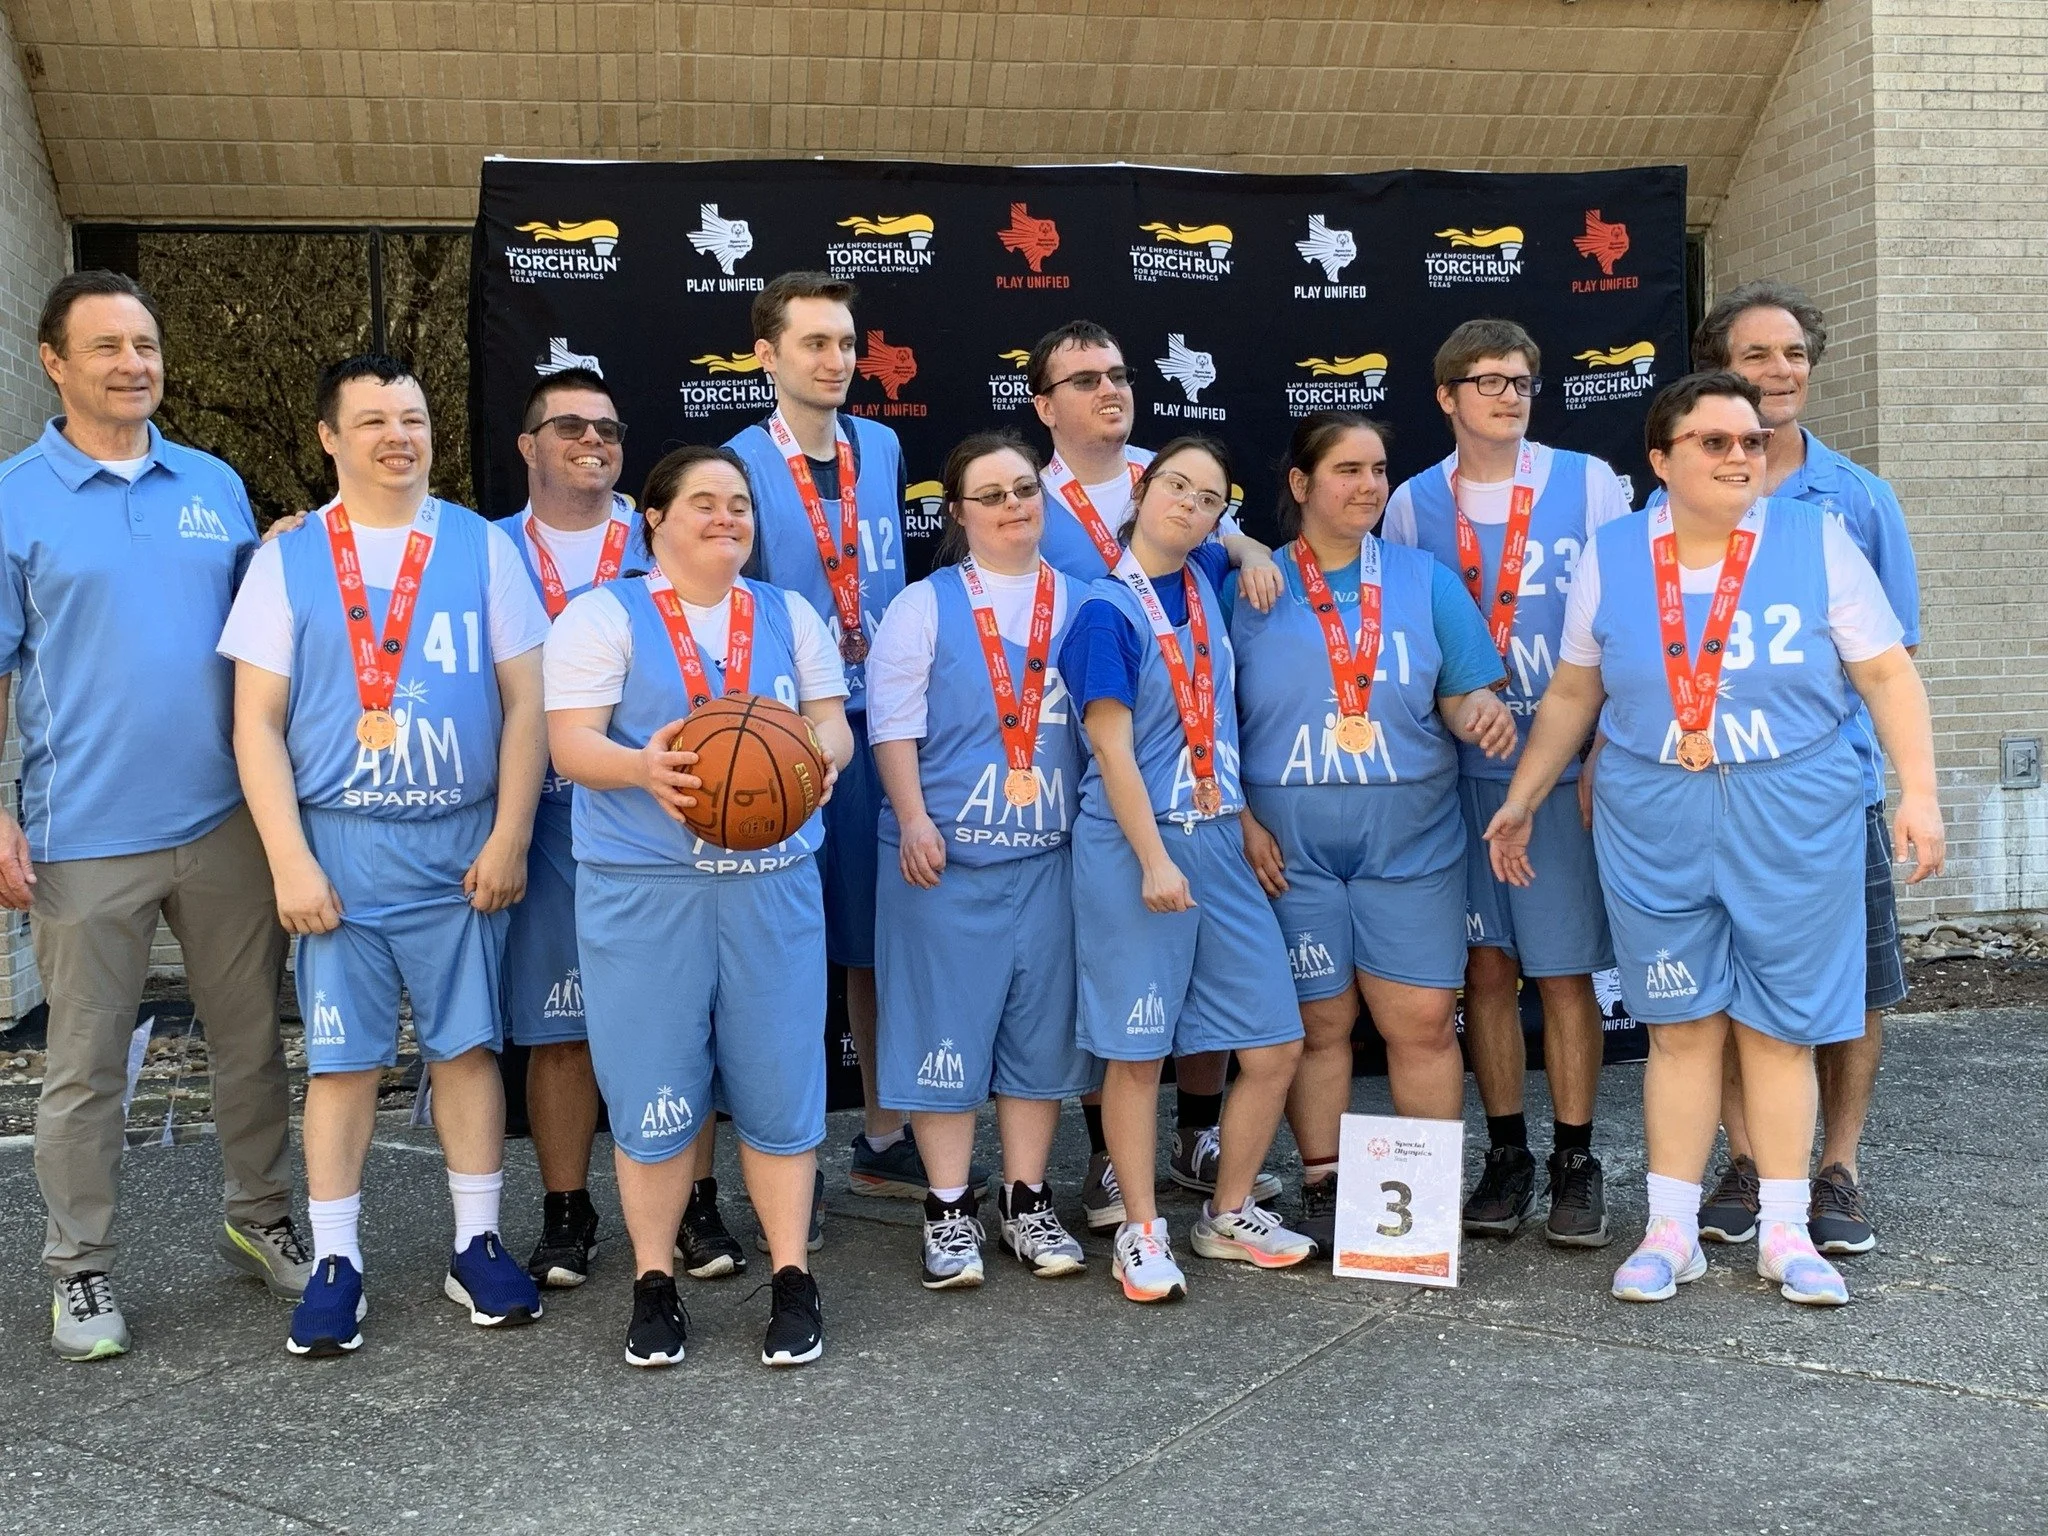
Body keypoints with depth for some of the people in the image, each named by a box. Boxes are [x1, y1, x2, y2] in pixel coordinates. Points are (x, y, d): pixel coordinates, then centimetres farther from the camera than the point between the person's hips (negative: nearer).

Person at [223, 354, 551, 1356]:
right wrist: (290, 860, -7)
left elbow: (525, 700, 2)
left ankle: (477, 1246, 18)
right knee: (342, 1054, 4)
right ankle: (333, 1262, 15)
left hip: (461, 846, 1)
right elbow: (257, 721, 0)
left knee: (467, 1042, 6)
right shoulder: (288, 559, 3)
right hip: (339, 846, 0)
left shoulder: (482, 547, 4)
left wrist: (508, 838, -4)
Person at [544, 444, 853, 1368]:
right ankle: (653, 1283, 17)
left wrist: (820, 756, -15)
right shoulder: (603, 615, 3)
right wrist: (643, 767, -27)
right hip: (643, 888, -3)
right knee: (652, 1092, 2)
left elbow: (832, 726, 10)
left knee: (780, 1084, 3)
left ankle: (791, 1281, 15)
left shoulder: (790, 616, 16)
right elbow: (572, 742, -6)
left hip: (772, 885, 3)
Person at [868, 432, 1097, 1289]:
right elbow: (892, 722, -3)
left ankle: (1027, 1202, 19)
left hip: (1049, 850, 3)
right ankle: (949, 1210, 10)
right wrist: (913, 821, -13)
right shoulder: (924, 606, 2)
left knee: (1042, 1023, 7)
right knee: (947, 1024, 0)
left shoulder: (1078, 604, 10)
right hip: (947, 854, -3)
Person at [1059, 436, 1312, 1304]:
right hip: (1132, 844, -7)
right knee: (1137, 1053, 1)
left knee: (1276, 1046, 7)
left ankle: (1229, 1215, 24)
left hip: (1220, 842, 7)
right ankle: (1141, 1236, 15)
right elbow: (1112, 750, -13)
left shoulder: (1205, 579, 8)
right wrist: (1156, 861, -17)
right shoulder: (1109, 612, -9)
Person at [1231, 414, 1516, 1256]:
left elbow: (1465, 694, 7)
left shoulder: (1426, 580, 8)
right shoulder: (1252, 589, 3)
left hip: (1410, 837, 1)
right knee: (1318, 1021, 5)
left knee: (1422, 1021, 0)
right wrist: (1243, 821, -6)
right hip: (1290, 842, -1)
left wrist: (1482, 712, -16)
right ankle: (1321, 1189, 18)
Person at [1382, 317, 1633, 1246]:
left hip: (1568, 763, -1)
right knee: (1486, 967, 6)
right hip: (1460, 770, 2)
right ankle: (1506, 1158, 19)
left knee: (1565, 969, 1)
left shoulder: (1588, 484, 2)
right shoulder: (1412, 505, 6)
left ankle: (1576, 1164, 13)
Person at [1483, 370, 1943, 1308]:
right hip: (1655, 829, 1)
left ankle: (1785, 1233, 18)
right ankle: (1671, 1232, 15)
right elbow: (1572, 694, 12)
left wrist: (1919, 792, -7)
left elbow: (1886, 674, 1)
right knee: (1681, 1027, 5)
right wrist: (1520, 801, 13)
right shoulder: (1610, 558, 5)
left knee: (1779, 1026, 5)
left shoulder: (1818, 543, 0)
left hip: (1795, 826, -1)